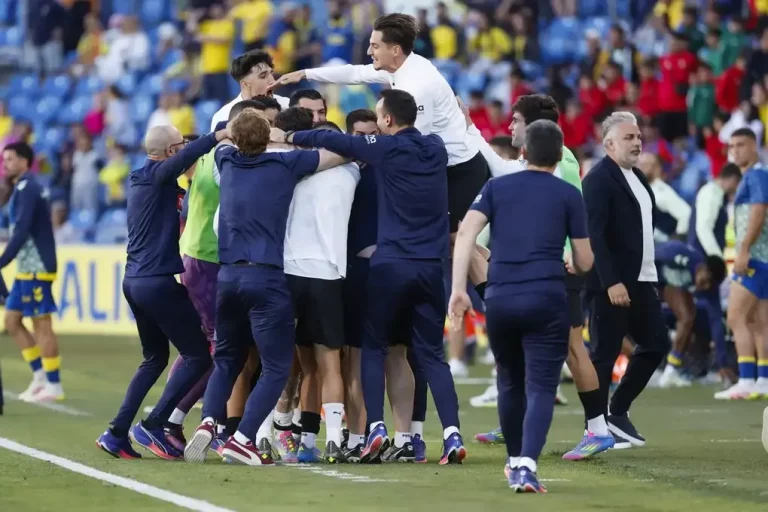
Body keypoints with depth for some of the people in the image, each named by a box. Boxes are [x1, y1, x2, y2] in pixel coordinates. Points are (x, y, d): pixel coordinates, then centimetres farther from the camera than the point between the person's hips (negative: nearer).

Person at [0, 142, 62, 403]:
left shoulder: (27, 189, -14)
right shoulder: (25, 188, 16)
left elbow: (21, 231, -22)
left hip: (36, 268, -10)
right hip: (27, 268, 10)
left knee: (42, 323, -5)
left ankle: (54, 385, -2)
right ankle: (40, 375, 14)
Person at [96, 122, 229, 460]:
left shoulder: (140, 179, 15)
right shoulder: (158, 176, -11)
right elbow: (183, 159, -32)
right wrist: (218, 136, -36)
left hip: (135, 280, 9)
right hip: (159, 283, -9)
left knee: (155, 359, 20)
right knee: (198, 355, -3)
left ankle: (117, 433, 14)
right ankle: (153, 426, -6)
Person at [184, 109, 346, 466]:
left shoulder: (227, 161, 10)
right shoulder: (284, 165, -3)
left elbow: (223, 142, 36)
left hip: (228, 276, 5)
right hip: (266, 279, -5)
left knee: (227, 360, 18)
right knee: (277, 368, -1)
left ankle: (208, 423, -6)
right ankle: (241, 440, -14)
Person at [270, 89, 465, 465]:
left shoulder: (387, 148, -6)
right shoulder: (436, 149, 9)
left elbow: (334, 142, 0)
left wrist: (288, 137, 13)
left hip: (390, 264, -4)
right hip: (431, 266, 4)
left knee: (373, 347, 9)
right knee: (431, 353, 7)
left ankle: (376, 429, -4)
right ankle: (452, 435, -6)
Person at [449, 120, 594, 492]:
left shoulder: (496, 187, 12)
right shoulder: (568, 195, 7)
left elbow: (466, 232, -3)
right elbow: (584, 263, 8)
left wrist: (458, 287, -5)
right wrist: (573, 267, 31)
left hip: (499, 299, 3)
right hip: (547, 300, -3)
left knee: (510, 383, 21)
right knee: (541, 387, -4)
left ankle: (515, 460, 35)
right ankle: (526, 465, -22)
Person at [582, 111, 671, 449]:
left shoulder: (637, 177, 15)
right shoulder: (599, 179, -13)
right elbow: (594, 234, -20)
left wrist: (650, 275, 12)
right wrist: (611, 282, -24)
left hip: (640, 280, 9)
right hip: (611, 284, -9)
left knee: (656, 344, 10)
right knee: (605, 354, -2)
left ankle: (618, 412, 21)